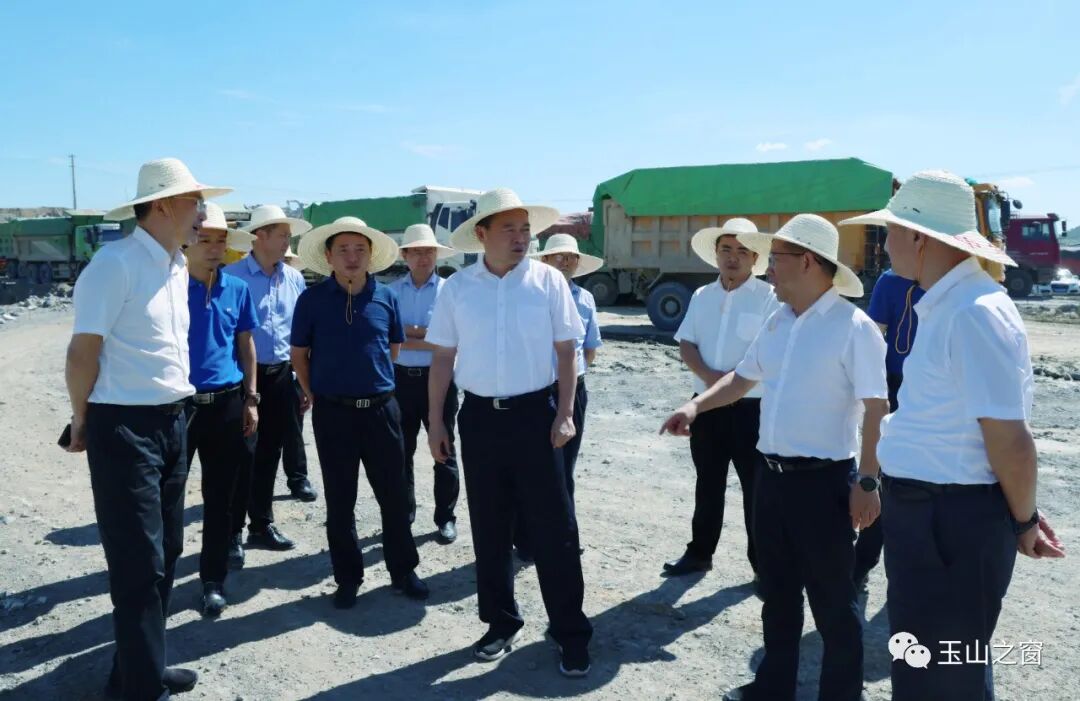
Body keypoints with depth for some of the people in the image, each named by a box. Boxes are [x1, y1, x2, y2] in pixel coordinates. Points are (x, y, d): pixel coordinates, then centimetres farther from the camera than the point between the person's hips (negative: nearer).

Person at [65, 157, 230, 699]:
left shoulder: (178, 267, 10)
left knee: (165, 554, 17)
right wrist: (84, 424, -2)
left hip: (172, 422, 9)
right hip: (125, 427, -8)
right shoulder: (116, 262, -17)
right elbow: (82, 353, -14)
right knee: (139, 563, 0)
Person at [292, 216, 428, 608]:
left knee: (394, 495, 8)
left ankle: (403, 571, 24)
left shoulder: (386, 297, 1)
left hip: (381, 409, 1)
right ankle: (348, 578, 23)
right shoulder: (312, 299, -3)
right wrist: (314, 393, 8)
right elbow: (299, 354, 6)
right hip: (332, 412, -1)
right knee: (340, 501, 9)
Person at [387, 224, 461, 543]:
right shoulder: (391, 290, 3)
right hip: (401, 379, 2)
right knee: (401, 452, 13)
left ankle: (446, 517, 21)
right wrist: (429, 336, -12)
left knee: (444, 451, 8)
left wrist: (408, 332, -12)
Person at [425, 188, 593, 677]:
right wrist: (435, 420, 4)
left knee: (554, 527, 2)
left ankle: (571, 634, 17)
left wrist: (565, 413, -7)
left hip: (535, 412, -2)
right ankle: (501, 623, 30)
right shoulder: (457, 287, 1)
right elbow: (443, 358, 6)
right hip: (480, 416, 2)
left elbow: (565, 351, 0)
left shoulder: (549, 281, -3)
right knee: (489, 528, 12)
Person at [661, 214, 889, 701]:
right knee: (777, 591, 20)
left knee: (831, 602, 8)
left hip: (824, 480, -7)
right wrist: (695, 406, 5)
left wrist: (866, 482, -17)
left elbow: (875, 409, -15)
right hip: (771, 475, 8)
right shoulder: (777, 322, 9)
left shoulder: (852, 326, -14)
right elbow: (742, 377, 19)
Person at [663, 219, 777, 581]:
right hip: (707, 404, 5)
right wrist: (709, 376, -12)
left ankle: (762, 561, 15)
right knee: (708, 483, 16)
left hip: (751, 407, -5)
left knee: (756, 486, 4)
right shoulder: (702, 296, 10)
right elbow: (686, 345, 6)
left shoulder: (768, 297, -6)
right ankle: (699, 552, 28)